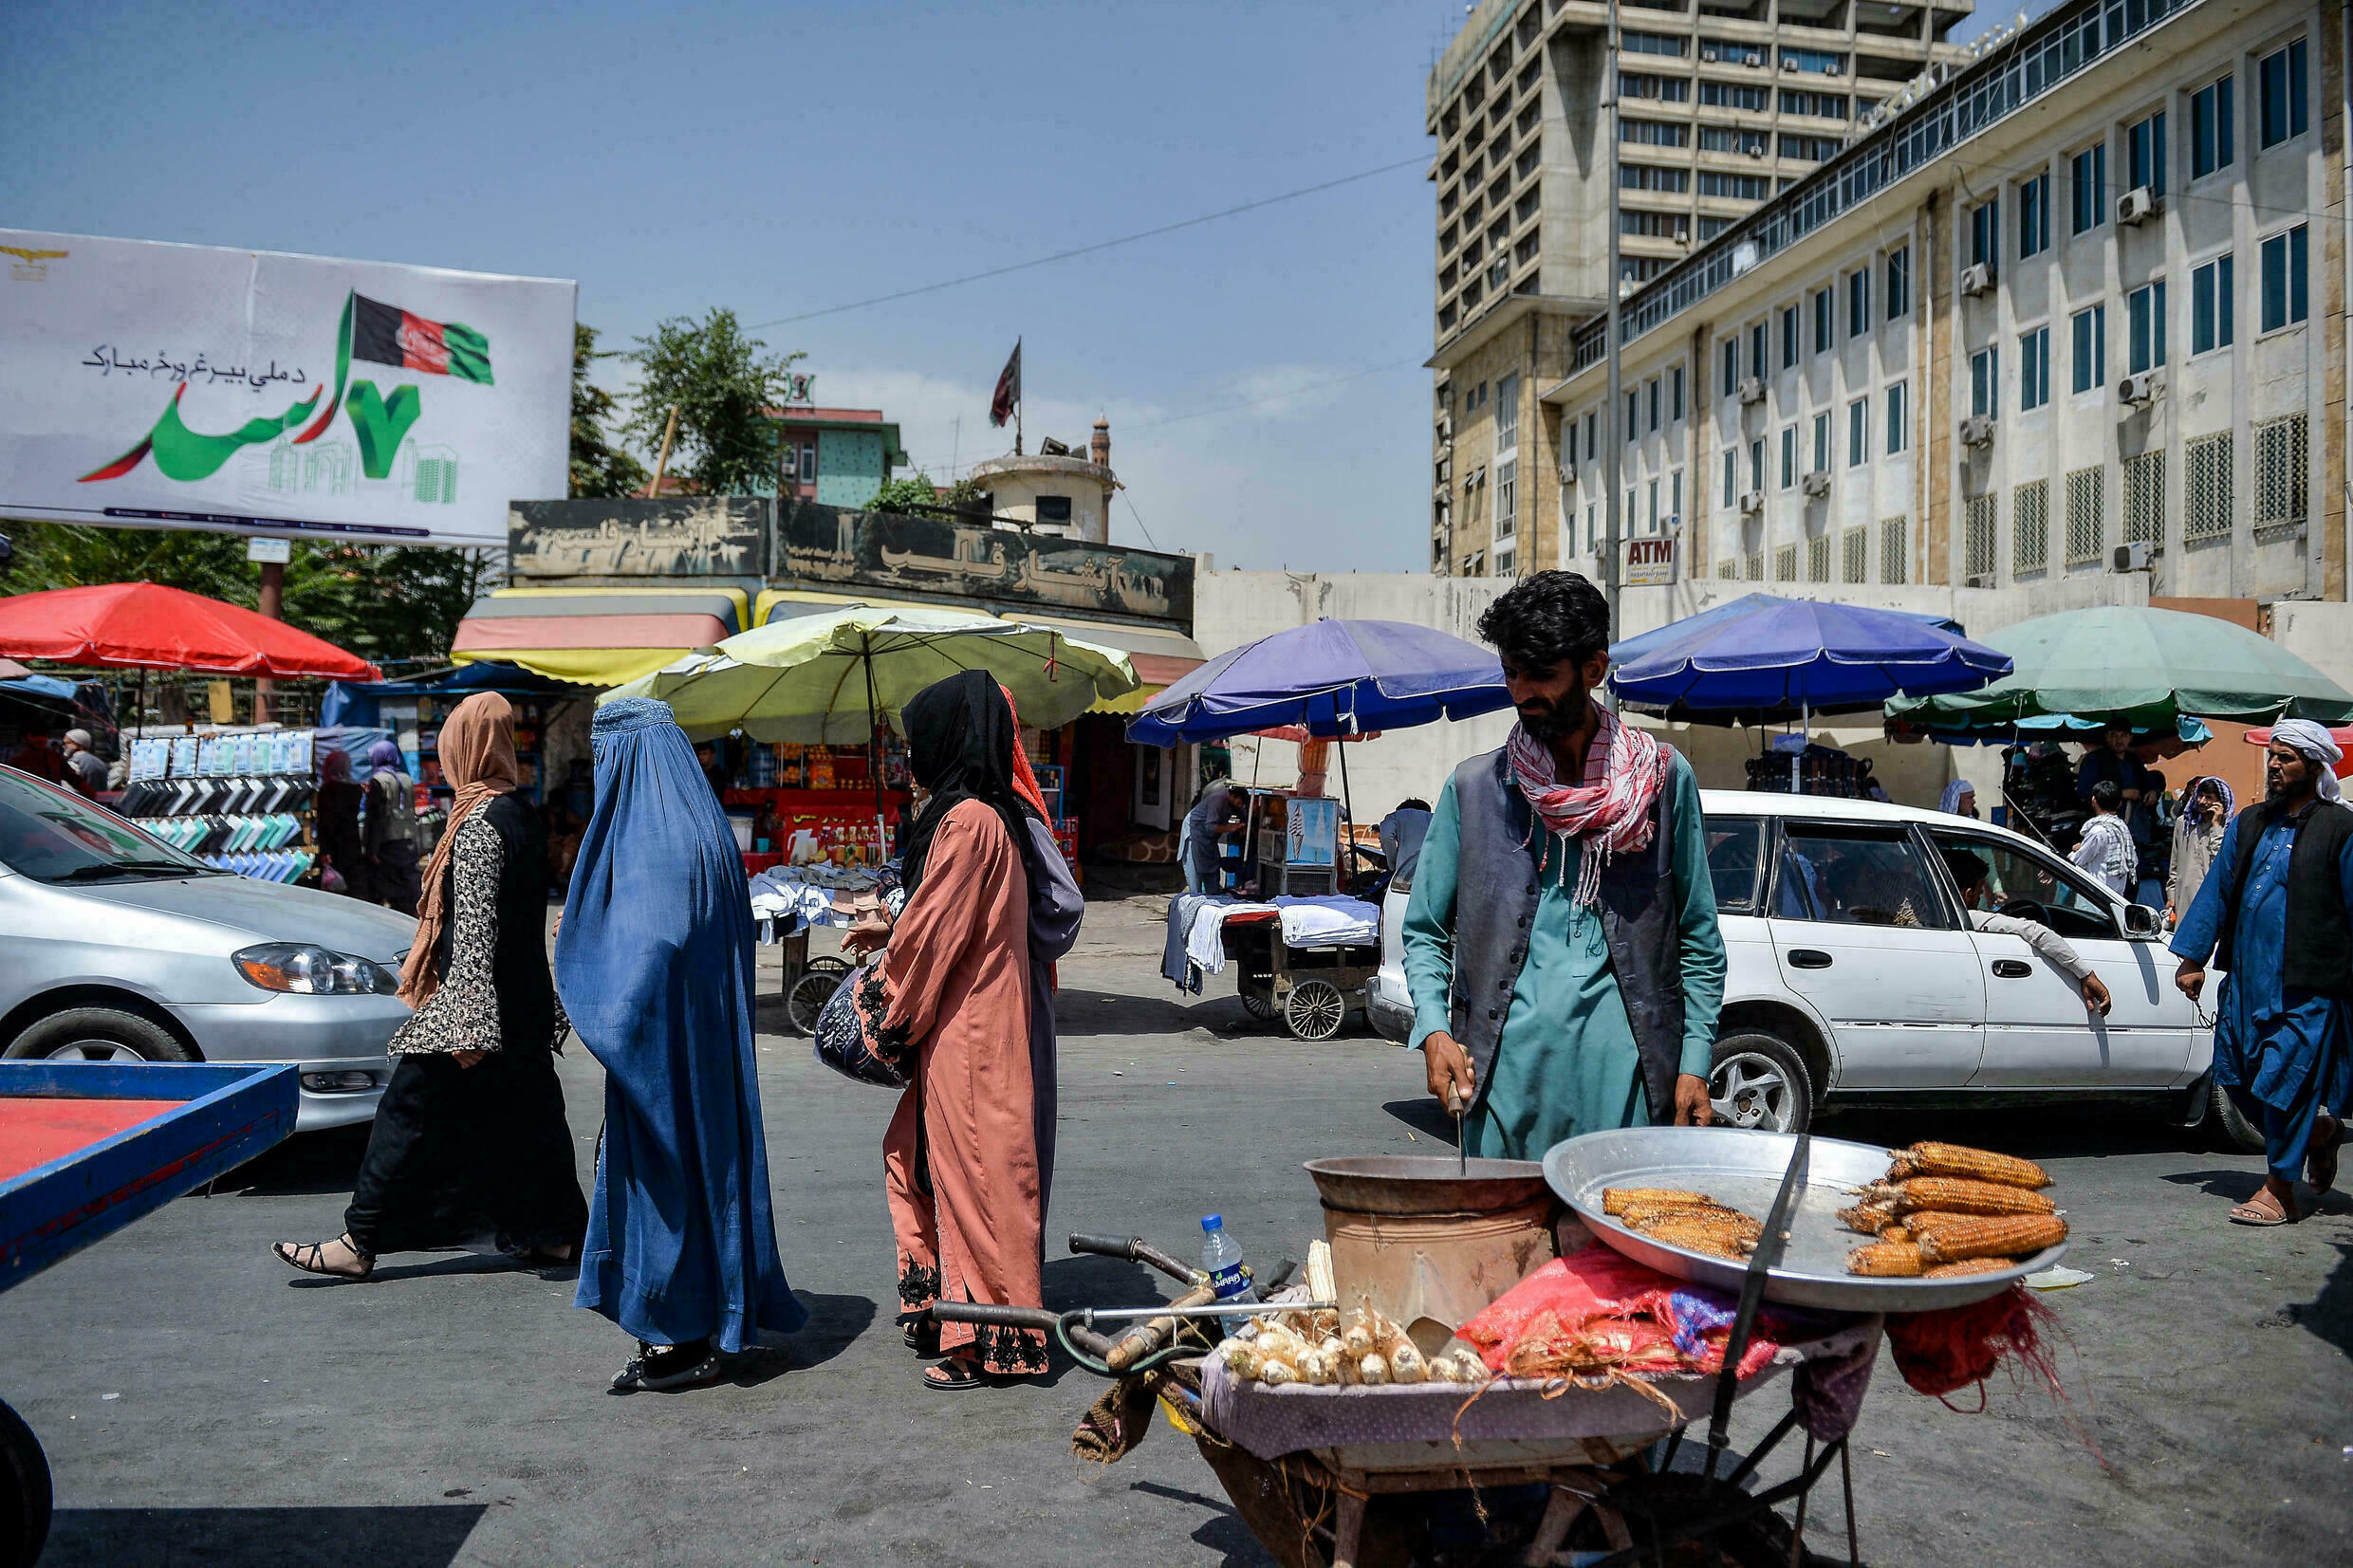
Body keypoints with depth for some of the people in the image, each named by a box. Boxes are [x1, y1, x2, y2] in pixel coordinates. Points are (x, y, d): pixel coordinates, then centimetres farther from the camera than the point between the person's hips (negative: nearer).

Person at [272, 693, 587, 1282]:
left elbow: (475, 928, -22)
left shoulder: (478, 824, -17)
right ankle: (552, 1231, 20)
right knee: (522, 1113, 14)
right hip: (525, 1009, 9)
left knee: (410, 1114, 0)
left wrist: (469, 1023, -23)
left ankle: (360, 1243, 7)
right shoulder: (519, 813, 10)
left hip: (471, 1005, -9)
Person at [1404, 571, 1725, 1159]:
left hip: (1625, 1069, 0)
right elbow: (1424, 931, 11)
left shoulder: (1663, 779, 7)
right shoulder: (1473, 788, 7)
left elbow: (1699, 938, 10)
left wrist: (1695, 1063, 2)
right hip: (1506, 1071, 1)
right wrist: (1434, 1030, -6)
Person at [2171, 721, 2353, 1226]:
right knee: (2237, 1076, 9)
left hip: (2307, 986, -6)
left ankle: (2279, 1189, 9)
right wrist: (2193, 958, 9)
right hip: (2246, 978, 6)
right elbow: (2216, 891, 14)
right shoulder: (2248, 824, 12)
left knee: (2285, 1079, -4)